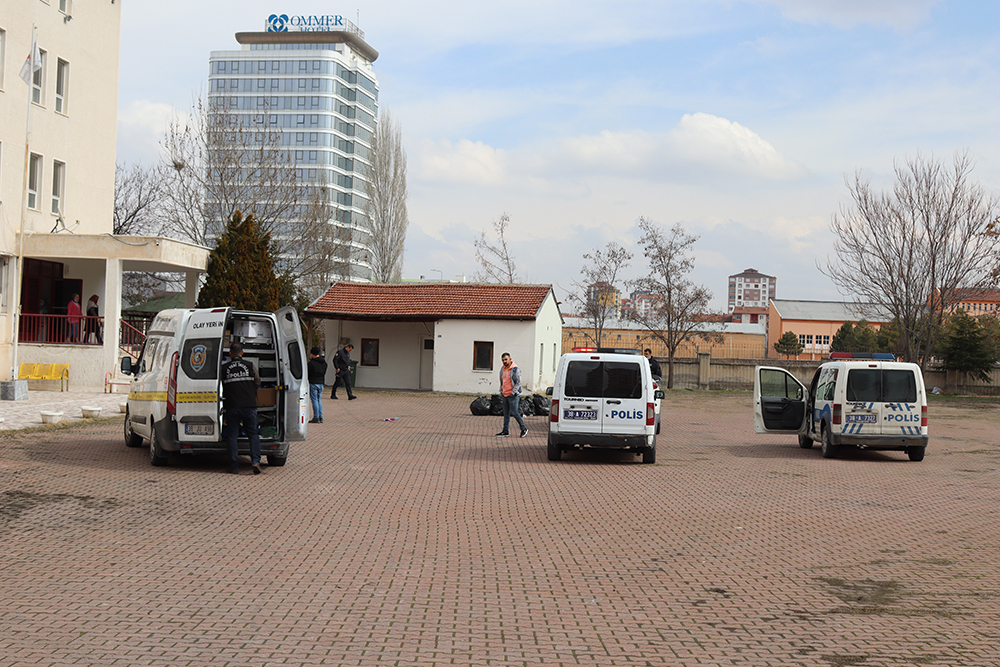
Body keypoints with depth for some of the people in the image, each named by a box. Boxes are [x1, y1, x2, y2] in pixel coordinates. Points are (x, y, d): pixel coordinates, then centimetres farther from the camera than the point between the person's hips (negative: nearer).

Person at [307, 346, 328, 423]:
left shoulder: (311, 363, -14)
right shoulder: (324, 362, 8)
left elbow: (308, 373, -9)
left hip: (313, 383, -6)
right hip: (321, 383, 7)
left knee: (314, 400, -3)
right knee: (319, 400, 14)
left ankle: (316, 418, -4)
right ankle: (320, 417, 12)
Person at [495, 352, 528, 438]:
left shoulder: (515, 369, -11)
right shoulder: (502, 369, 10)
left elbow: (519, 382, -13)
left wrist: (513, 392, -16)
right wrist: (501, 391, 13)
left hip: (513, 395, -7)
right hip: (505, 395, 7)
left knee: (515, 412, -8)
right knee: (506, 414, 9)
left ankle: (524, 429, 5)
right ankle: (505, 431, 13)